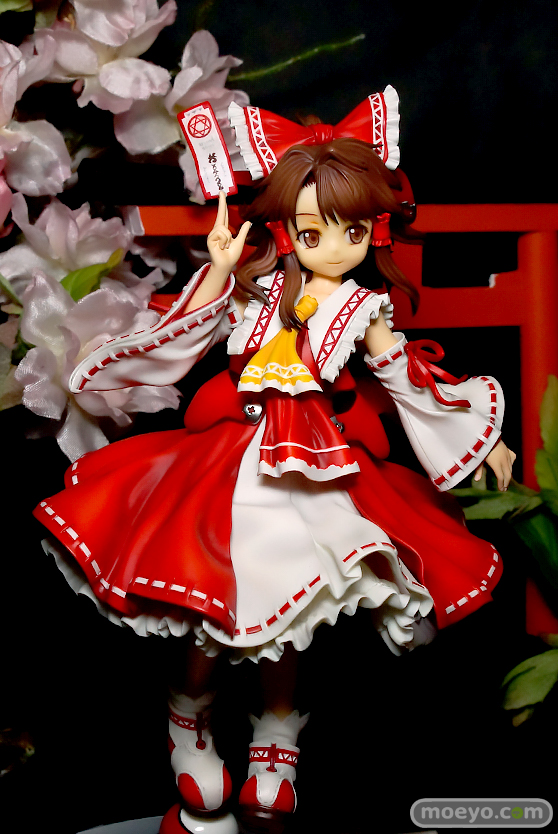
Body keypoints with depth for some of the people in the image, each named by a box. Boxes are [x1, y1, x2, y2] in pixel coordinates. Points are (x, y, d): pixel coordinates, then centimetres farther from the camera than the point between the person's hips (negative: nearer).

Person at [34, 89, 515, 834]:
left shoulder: (363, 311, 4)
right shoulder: (257, 286, 3)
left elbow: (411, 380, 7)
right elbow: (180, 339, 3)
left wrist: (484, 439, 7)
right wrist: (217, 270, -4)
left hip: (319, 471, 1)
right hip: (239, 457, 0)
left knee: (289, 607, 2)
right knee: (218, 606, -3)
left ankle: (275, 742, 27)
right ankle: (189, 723, 27)